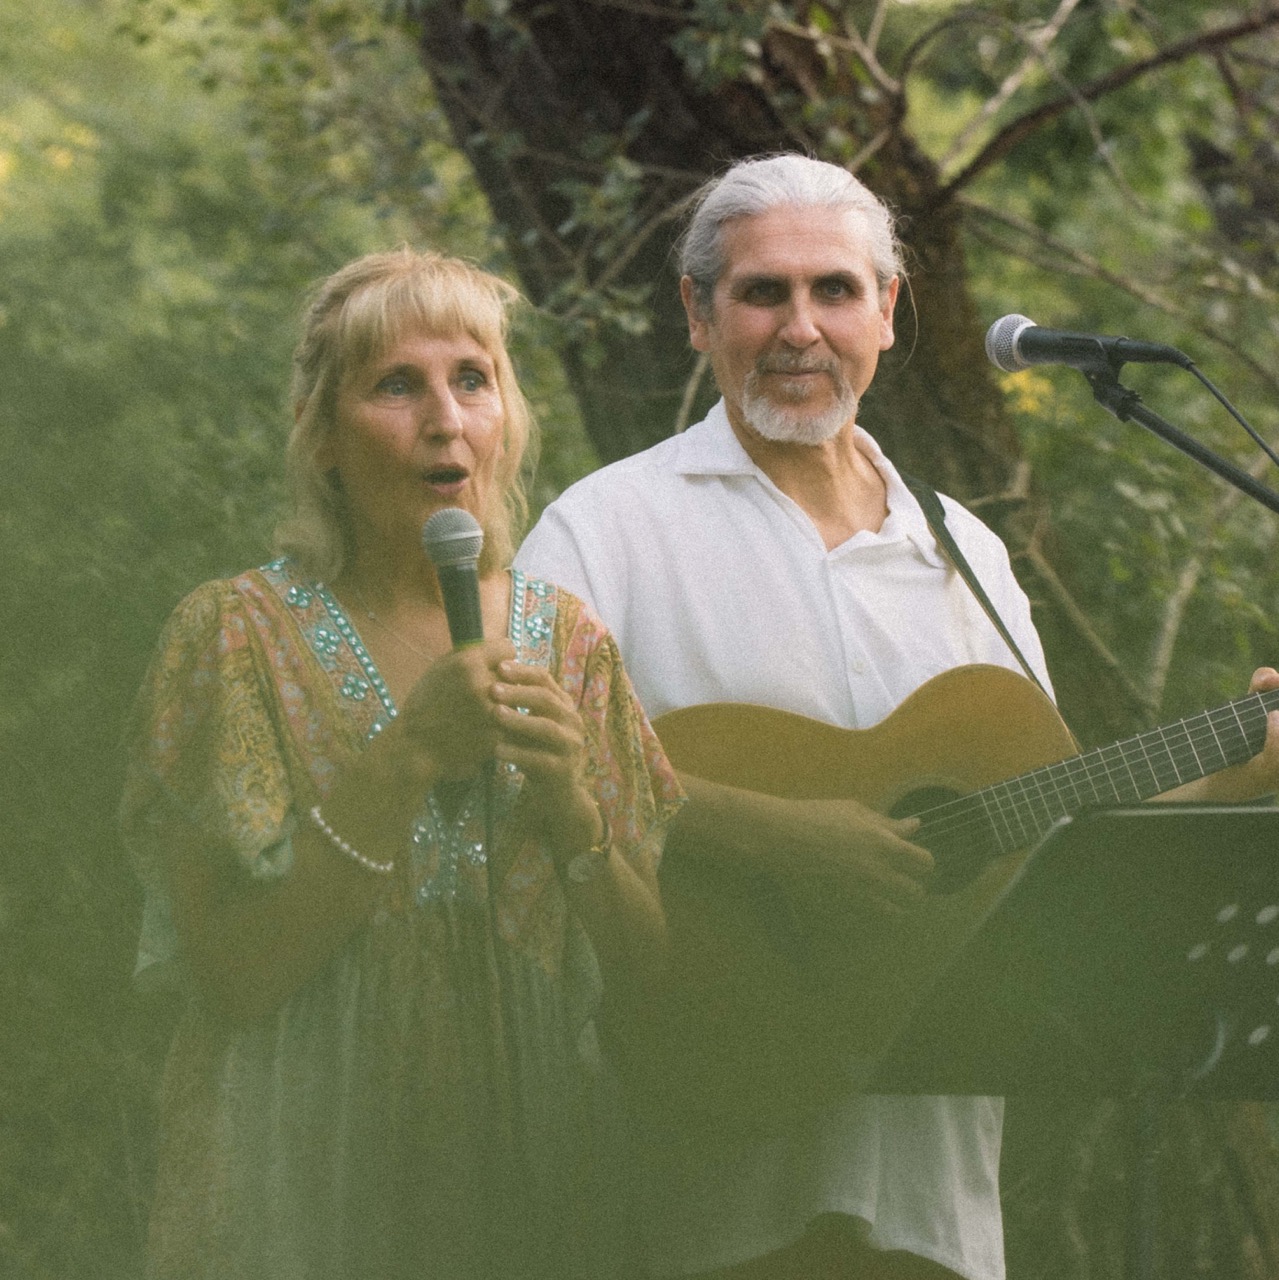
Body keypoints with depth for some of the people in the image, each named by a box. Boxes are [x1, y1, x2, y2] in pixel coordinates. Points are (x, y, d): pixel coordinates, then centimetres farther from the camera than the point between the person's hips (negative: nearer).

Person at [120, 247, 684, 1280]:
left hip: (540, 1170, 4)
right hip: (310, 1171, -3)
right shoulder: (236, 635, -6)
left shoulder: (570, 642, 4)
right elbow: (232, 975, -14)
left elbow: (638, 980, 2)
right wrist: (408, 757, -20)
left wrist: (571, 807, -15)